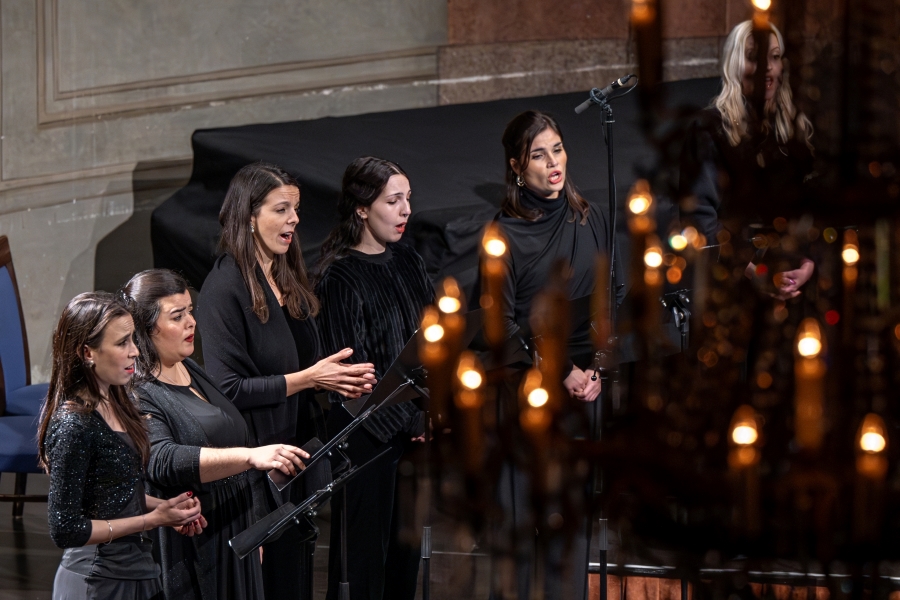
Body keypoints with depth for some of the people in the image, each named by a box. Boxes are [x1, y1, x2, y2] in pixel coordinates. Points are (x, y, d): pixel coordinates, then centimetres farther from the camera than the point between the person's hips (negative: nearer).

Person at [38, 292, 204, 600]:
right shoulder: (73, 425, -20)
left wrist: (163, 506, 1)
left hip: (137, 573, 8)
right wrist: (152, 520, -15)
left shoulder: (113, 401, 6)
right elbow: (65, 529, -20)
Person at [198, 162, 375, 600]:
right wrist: (307, 378, -19)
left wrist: (339, 380, 1)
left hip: (296, 452, 8)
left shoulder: (287, 280, 12)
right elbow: (226, 388, -19)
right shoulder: (226, 288, -14)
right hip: (254, 459, -8)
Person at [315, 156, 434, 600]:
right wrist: (409, 422, -12)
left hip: (414, 426, 6)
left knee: (406, 542, 12)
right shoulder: (341, 277, -13)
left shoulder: (408, 263, 8)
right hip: (368, 431, -6)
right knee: (366, 547, 1)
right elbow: (354, 367, -14)